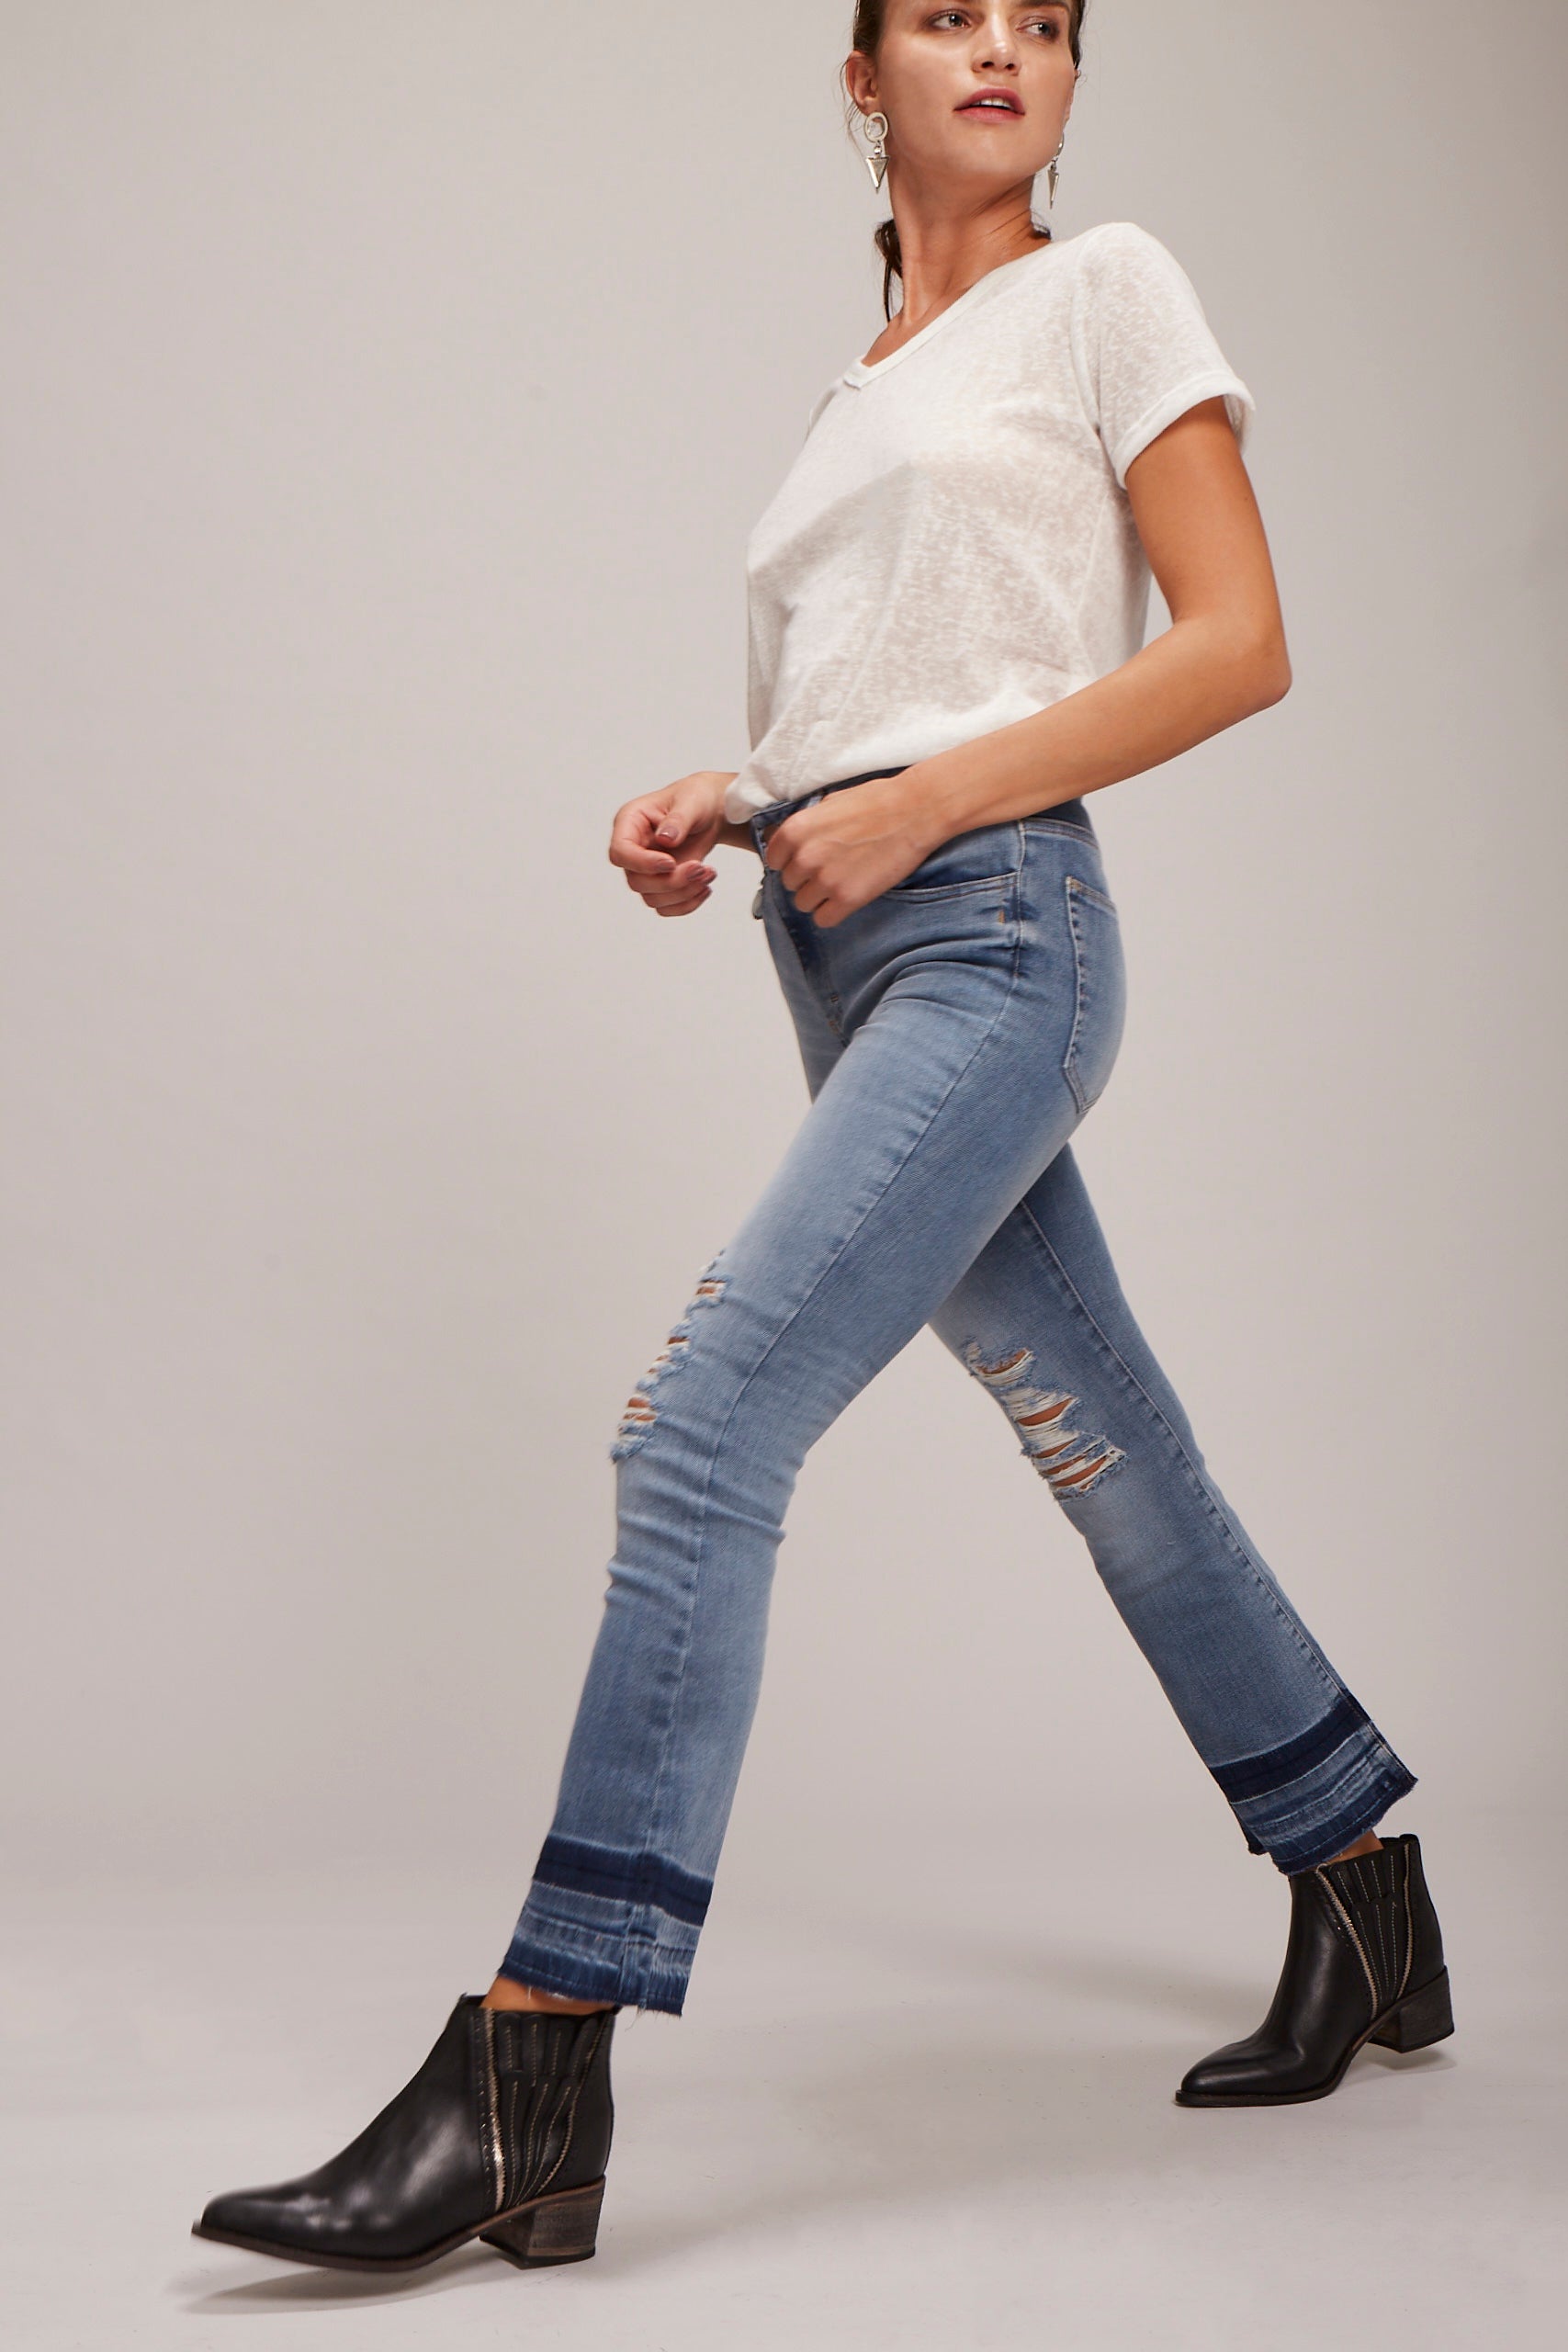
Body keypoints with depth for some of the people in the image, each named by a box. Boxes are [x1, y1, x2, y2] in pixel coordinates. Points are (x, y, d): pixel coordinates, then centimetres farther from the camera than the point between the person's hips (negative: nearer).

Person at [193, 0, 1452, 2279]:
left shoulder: (1109, 290, 4)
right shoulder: (859, 393, 24)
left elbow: (1239, 646, -5)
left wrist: (913, 801, -13)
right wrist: (714, 803, 6)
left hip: (989, 929, -8)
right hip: (845, 957, 8)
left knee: (702, 1427, -20)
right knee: (1112, 1452, 11)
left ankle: (526, 2092, -20)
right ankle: (1373, 1913, 27)